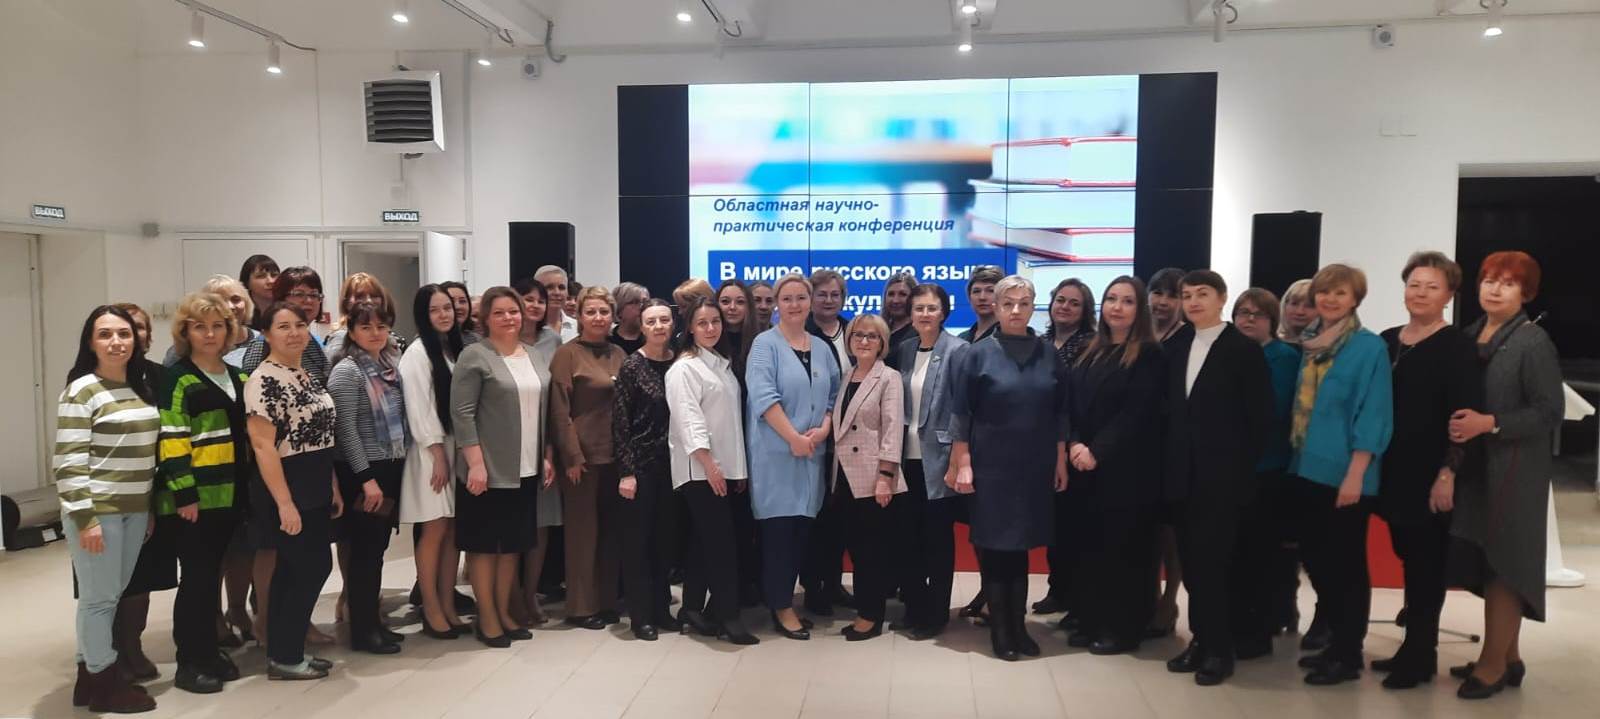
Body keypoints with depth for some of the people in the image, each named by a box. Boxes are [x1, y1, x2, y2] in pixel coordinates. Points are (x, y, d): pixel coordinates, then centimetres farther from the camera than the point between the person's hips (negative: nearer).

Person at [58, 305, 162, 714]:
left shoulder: (142, 388, 11)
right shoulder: (81, 392, -10)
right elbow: (69, 461, -14)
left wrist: (153, 507, 15)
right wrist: (84, 518, -18)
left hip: (135, 510, 7)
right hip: (96, 511, -7)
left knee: (113, 595, 13)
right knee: (100, 597, 1)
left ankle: (90, 674, 25)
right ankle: (105, 683, 13)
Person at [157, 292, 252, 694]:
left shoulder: (237, 377, 14)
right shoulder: (177, 379, -7)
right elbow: (172, 440, -13)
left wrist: (251, 484, 14)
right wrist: (184, 493, -19)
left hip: (229, 493, 6)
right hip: (196, 496, -6)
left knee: (212, 575, 14)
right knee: (196, 577, -2)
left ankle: (209, 652, 23)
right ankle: (189, 662, 8)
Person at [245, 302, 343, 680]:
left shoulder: (309, 376, 12)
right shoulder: (263, 380, -14)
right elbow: (263, 446, -20)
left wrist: (333, 488, 16)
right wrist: (284, 503, -23)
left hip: (315, 488, 8)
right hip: (285, 489, -8)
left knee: (293, 571, 13)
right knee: (315, 566, -5)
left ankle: (283, 653, 22)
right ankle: (284, 657, 8)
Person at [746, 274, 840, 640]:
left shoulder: (822, 348, 14)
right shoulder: (765, 344, -4)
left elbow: (834, 395, 12)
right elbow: (763, 397, -15)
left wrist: (823, 430, -6)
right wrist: (794, 437, -17)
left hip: (812, 452, 6)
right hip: (775, 451, -5)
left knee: (802, 528, 9)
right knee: (778, 528, -2)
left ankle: (783, 595, 23)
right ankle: (781, 607, 8)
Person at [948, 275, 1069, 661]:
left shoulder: (1048, 355, 5)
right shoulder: (977, 354, -4)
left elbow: (1060, 412, 9)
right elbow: (960, 414, -5)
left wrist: (1061, 461, 7)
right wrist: (963, 465, -9)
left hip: (1034, 467, 3)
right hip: (991, 465, -3)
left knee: (1020, 544, 10)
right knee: (993, 545, 3)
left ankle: (1019, 624, 21)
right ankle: (999, 628, 15)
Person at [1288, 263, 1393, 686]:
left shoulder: (1370, 347, -8)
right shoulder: (1310, 343, 10)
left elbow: (1372, 414, -13)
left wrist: (1355, 474, -18)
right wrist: (1297, 456, 11)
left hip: (1344, 474, -6)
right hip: (1308, 468, 6)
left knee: (1346, 563, 2)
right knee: (1316, 558, 12)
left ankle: (1349, 655, 14)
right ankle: (1335, 641, 25)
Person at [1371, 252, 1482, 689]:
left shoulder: (1457, 347, -8)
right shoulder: (1387, 342, 10)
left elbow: (1465, 416, -14)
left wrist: (1449, 473, -19)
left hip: (1432, 475, -6)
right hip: (1394, 471, 6)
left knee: (1427, 563, 2)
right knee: (1408, 558, 12)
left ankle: (1420, 655, 12)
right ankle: (1413, 648, 22)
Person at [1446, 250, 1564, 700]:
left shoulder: (1533, 342, -10)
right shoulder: (1469, 336, 8)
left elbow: (1550, 411, -14)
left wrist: (1490, 423, -21)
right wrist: (1458, 425, -1)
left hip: (1512, 470, -6)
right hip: (1474, 465, 6)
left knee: (1503, 562, 0)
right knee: (1487, 562, 11)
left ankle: (1494, 664, 10)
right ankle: (1507, 656, 24)